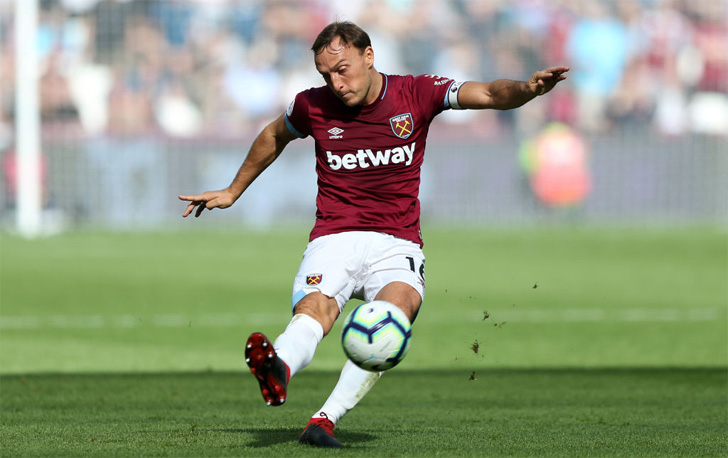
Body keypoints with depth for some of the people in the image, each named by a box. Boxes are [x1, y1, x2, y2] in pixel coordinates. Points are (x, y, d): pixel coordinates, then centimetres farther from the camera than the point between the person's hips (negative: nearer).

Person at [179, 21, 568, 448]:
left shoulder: (416, 93, 1)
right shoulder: (313, 106, 5)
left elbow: (489, 95, -8)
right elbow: (274, 137, 26)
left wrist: (527, 89, -29)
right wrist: (233, 192, 34)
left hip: (397, 244, 0)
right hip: (333, 238, 1)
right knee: (313, 309, -31)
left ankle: (325, 420, -40)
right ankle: (278, 369, -64)